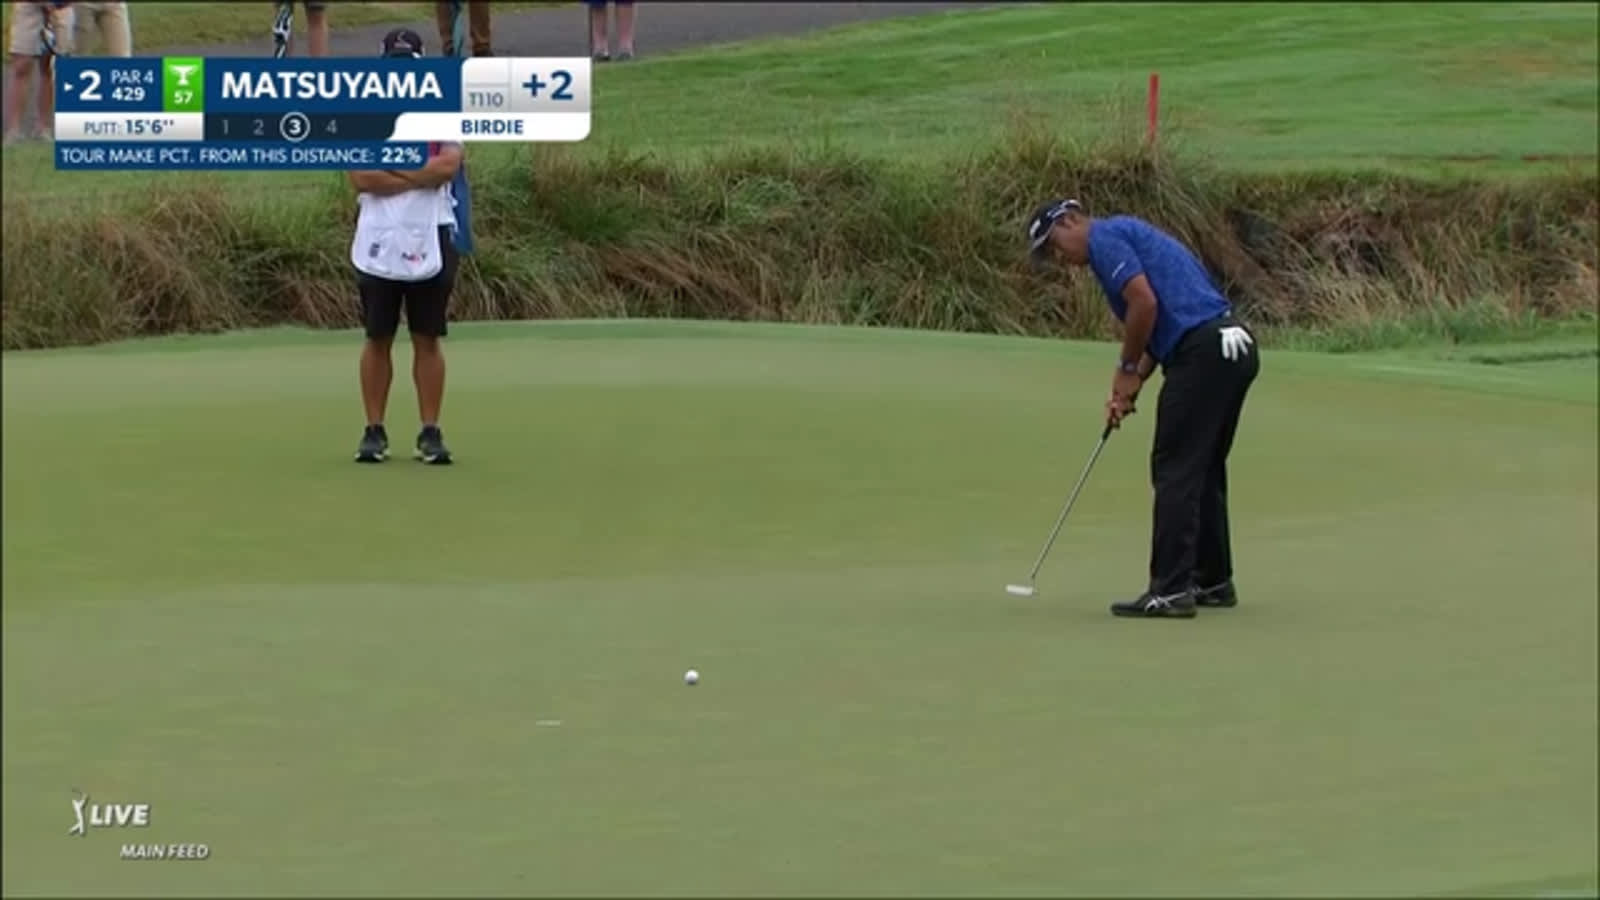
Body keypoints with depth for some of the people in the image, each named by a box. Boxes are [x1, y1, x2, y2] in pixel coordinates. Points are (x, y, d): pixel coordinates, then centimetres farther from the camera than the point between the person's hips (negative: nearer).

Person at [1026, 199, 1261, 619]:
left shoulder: (1105, 237, -3)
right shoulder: (1129, 236, 27)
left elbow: (1145, 303, -17)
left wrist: (1127, 370, -3)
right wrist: (1131, 385, 15)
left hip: (1204, 354, -10)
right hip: (1233, 347, 10)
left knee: (1175, 470, -6)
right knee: (1204, 469, 18)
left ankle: (1171, 589, -7)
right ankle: (1213, 581, 23)